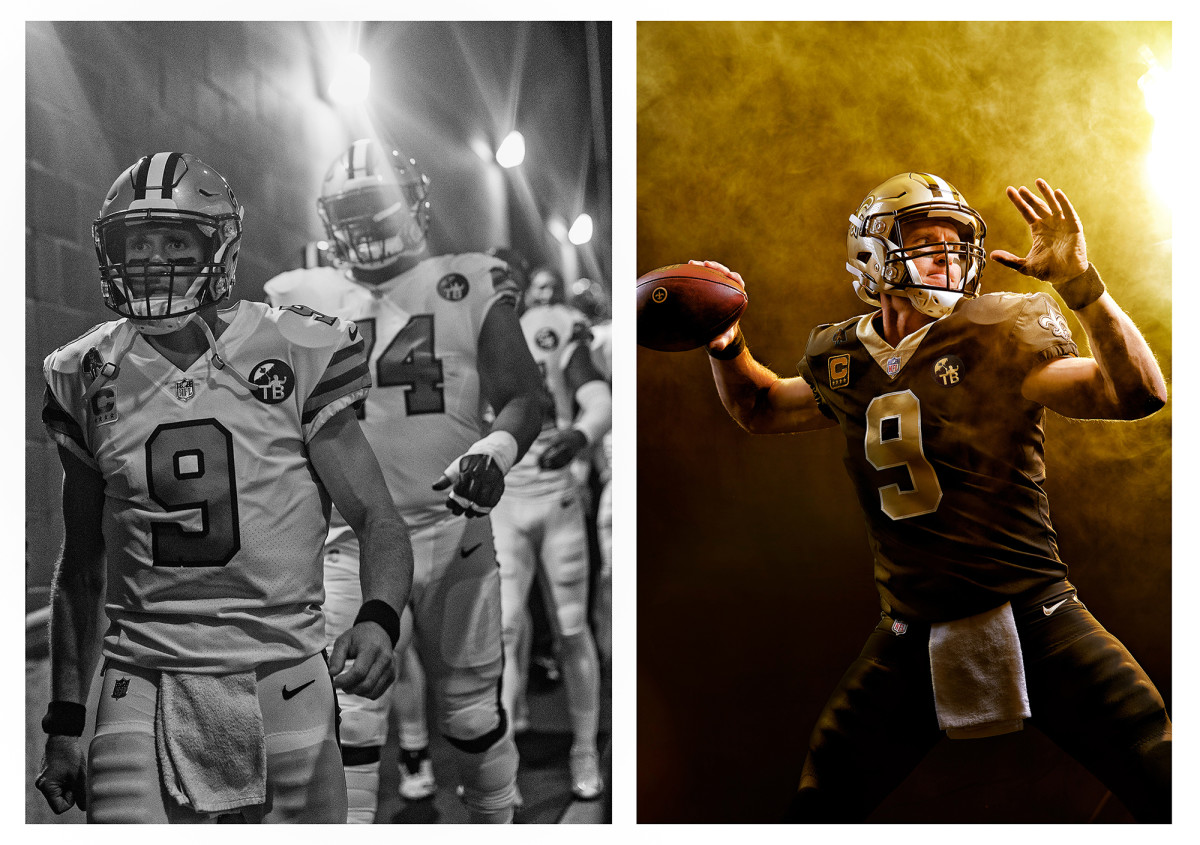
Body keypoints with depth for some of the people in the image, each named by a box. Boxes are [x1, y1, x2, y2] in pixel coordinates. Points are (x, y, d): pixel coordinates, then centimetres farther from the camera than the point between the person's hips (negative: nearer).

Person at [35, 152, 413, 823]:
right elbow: (81, 567, 16)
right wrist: (65, 722, 15)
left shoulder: (296, 356, -3)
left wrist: (378, 619, -22)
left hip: (284, 684, -1)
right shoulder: (92, 378, 7)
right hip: (144, 691, 2)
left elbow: (379, 521, -1)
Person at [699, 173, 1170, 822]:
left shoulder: (998, 337, -6)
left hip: (1032, 619, -2)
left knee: (1169, 788, -5)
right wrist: (727, 346, 7)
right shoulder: (847, 365, 5)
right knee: (816, 810, 8)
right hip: (912, 638, 3)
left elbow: (1138, 393, -17)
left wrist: (1079, 282, -25)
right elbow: (760, 408, 25)